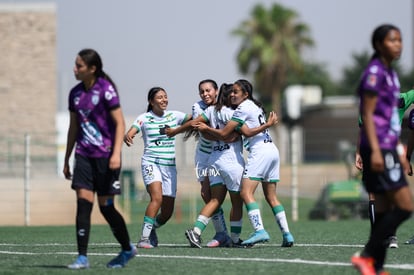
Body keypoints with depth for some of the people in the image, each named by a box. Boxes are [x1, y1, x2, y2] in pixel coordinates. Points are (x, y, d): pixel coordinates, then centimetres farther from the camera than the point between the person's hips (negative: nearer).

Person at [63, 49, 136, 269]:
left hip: (105, 156, -5)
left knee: (106, 206, 1)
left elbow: (120, 123, -10)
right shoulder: (76, 93, 9)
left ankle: (127, 249, 23)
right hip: (84, 155, 5)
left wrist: (116, 153, -20)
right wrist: (66, 160, 18)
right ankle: (82, 257, -7)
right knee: (83, 204, -7)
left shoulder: (106, 90, -9)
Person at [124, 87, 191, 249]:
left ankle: (151, 228, 34)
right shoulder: (145, 118, -1)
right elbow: (129, 134, -12)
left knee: (167, 212, 3)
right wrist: (127, 138, -36)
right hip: (151, 163, -4)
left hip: (170, 166, 4)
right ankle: (144, 238, -23)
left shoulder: (174, 116, 9)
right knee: (157, 198, -27)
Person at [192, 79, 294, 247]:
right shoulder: (255, 106, 19)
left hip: (260, 151, -9)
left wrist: (206, 128, 5)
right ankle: (287, 235, 6)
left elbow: (224, 134, -8)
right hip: (272, 150, 9)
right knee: (271, 197, 11)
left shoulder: (243, 108, -7)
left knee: (246, 193, -14)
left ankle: (259, 230, -27)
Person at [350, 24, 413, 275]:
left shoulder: (391, 74, 18)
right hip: (378, 149, -10)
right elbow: (367, 115, -14)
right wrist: (375, 150, -21)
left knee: (386, 210, 8)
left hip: (389, 149, 10)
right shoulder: (374, 73, -10)